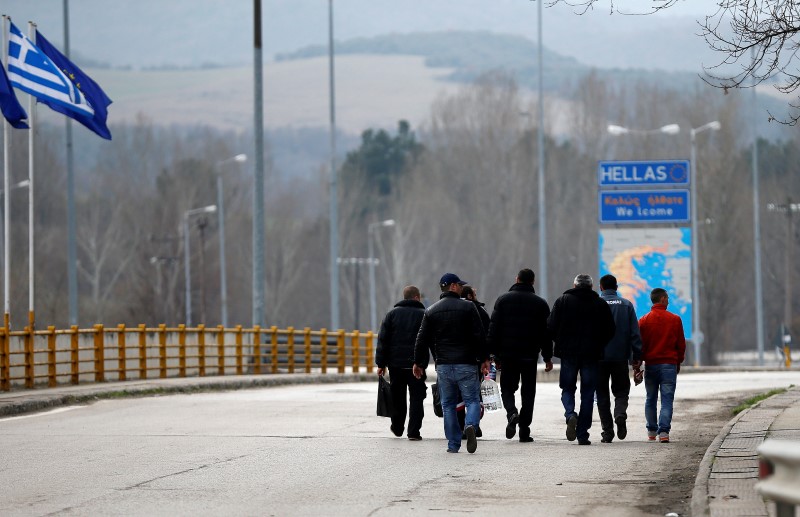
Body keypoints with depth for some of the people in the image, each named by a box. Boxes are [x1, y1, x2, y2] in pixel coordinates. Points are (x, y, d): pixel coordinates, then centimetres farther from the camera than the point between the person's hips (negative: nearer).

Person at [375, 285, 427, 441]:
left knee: (398, 397, 17)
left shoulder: (392, 314, 4)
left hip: (396, 363, 2)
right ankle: (414, 432, -6)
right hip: (416, 364, -2)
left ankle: (397, 427, 27)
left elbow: (383, 340, 2)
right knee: (416, 398, 1)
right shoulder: (424, 315, -1)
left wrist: (381, 363, 4)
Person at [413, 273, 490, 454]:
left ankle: (453, 444, 5)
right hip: (465, 364, -3)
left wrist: (418, 363, 16)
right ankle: (471, 425, -26)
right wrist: (484, 359, 2)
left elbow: (422, 340, 7)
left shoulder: (431, 311, 7)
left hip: (443, 366, 3)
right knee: (472, 400, 4)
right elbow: (479, 335, -5)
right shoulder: (468, 307, -2)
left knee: (448, 405, 9)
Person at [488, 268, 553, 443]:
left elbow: (494, 328, 1)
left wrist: (495, 353, 6)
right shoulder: (540, 304, 2)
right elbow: (546, 332, 3)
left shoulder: (503, 300, 1)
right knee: (528, 391, 7)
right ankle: (524, 431, 4)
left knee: (507, 387, 10)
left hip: (507, 354, 0)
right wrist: (548, 357, 9)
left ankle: (512, 412, -20)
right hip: (530, 355, 0)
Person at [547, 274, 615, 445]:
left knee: (567, 388, 12)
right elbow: (610, 330, 2)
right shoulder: (601, 304, 3)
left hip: (568, 353, -1)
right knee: (587, 393, 6)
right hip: (591, 354, 1)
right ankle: (582, 433, 2)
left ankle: (570, 414, -18)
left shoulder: (563, 301, 1)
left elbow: (551, 326, -4)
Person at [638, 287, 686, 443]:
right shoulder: (675, 319, -2)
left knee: (651, 399, 14)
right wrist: (678, 363, 15)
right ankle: (664, 431, -14)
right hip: (669, 365, -2)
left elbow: (640, 344, 2)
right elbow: (681, 344, 3)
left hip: (650, 364, 2)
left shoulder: (644, 320, 0)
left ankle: (651, 432, 19)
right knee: (667, 400, -2)